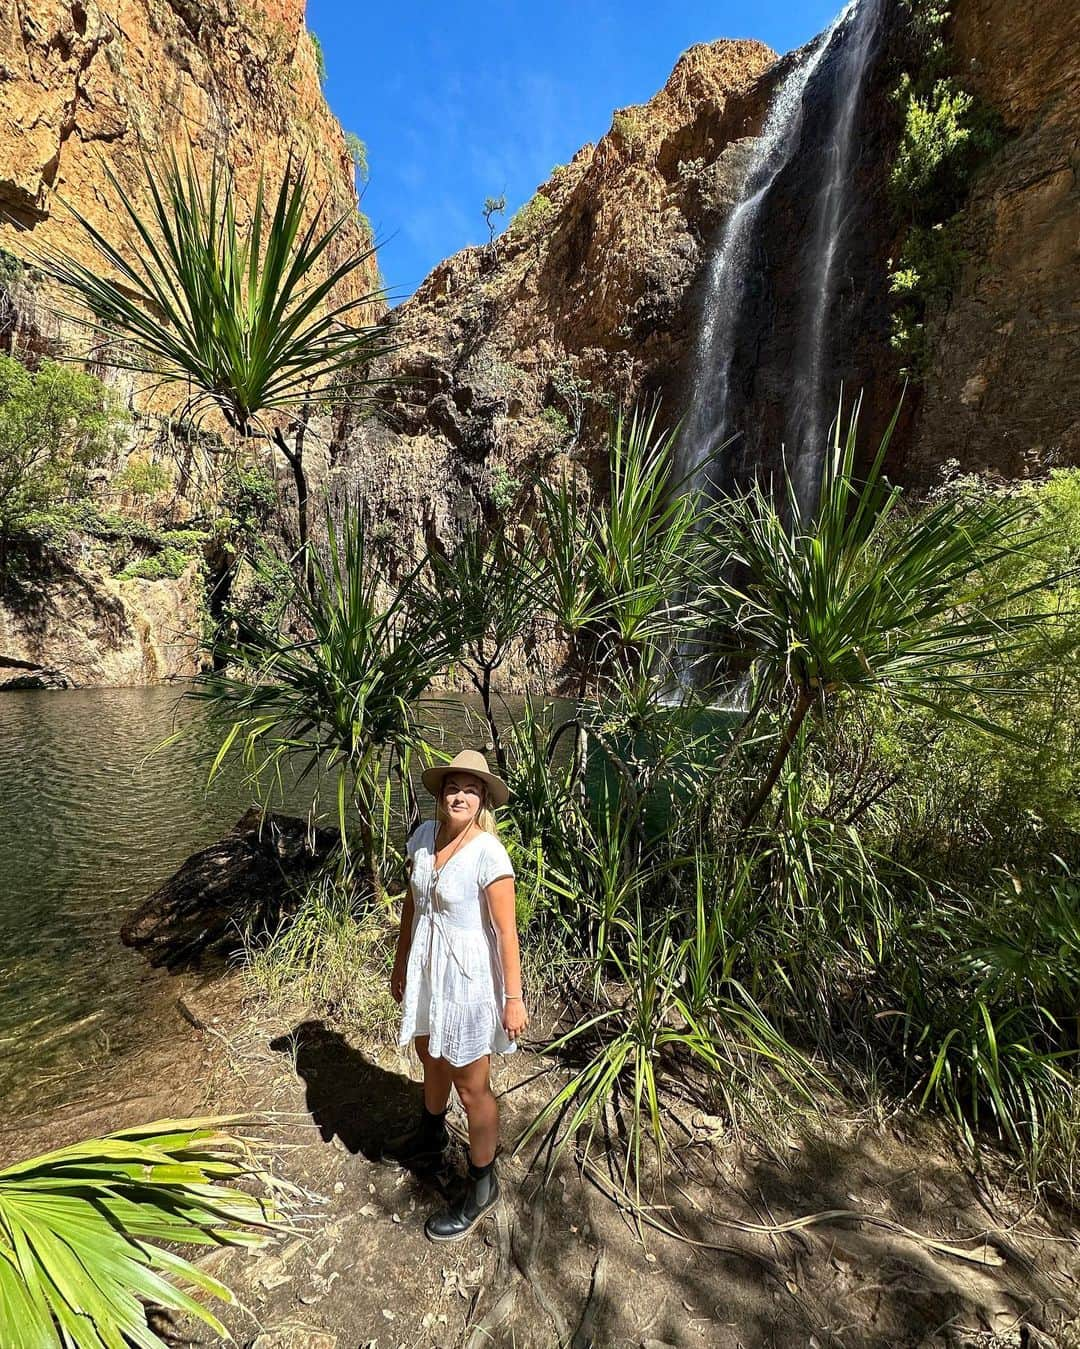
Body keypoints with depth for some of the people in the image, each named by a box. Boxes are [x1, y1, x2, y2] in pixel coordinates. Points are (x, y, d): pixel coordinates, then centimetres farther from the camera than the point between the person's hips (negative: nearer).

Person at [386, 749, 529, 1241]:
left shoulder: (488, 853, -26)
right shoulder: (424, 835, -7)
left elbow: (506, 930, -21)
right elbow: (412, 903, 5)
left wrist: (514, 998, -18)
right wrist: (401, 962, 13)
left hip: (467, 978, -6)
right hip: (426, 969, 7)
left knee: (470, 1087, 12)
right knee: (432, 1060, 30)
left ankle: (481, 1185, 37)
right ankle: (430, 1137, 59)